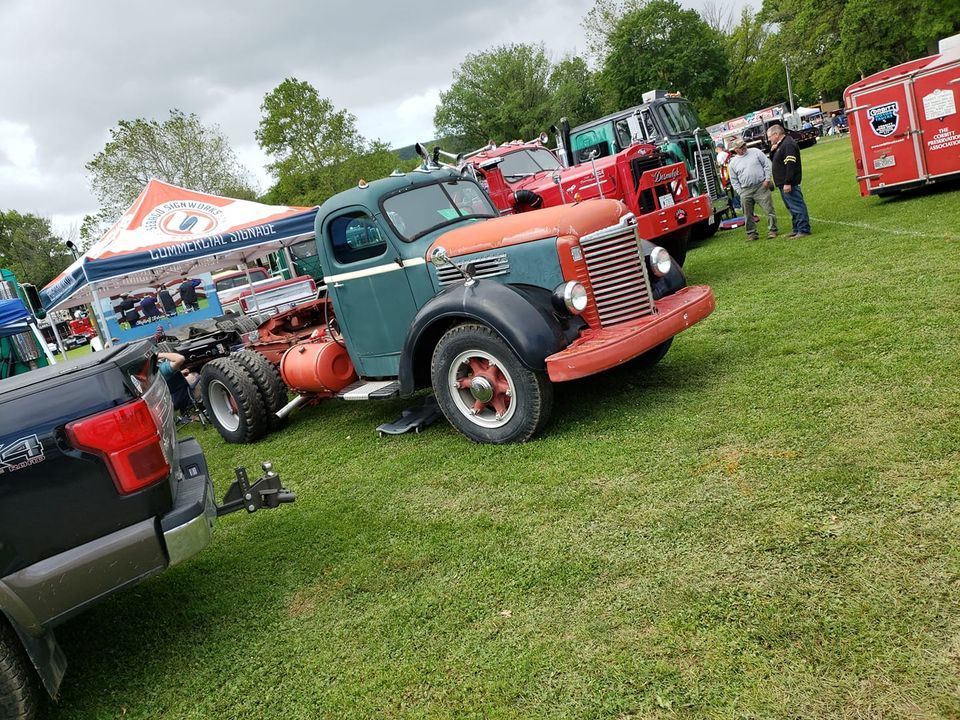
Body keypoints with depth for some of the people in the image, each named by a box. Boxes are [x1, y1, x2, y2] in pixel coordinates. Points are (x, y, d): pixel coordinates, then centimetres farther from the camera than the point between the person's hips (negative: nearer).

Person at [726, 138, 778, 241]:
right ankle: (751, 233, 17)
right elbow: (734, 181, 11)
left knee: (769, 209, -4)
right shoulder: (732, 163, 7)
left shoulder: (755, 152, 4)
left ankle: (772, 230, 4)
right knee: (748, 214, 5)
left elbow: (767, 165, 4)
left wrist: (767, 179, -5)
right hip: (746, 191, 2)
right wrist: (740, 192, 1)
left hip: (761, 186, -2)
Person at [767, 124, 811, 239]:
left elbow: (790, 164, -23)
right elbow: (773, 160, 25)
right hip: (783, 183, 11)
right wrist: (772, 151, 4)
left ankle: (804, 230, -7)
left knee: (797, 206, -8)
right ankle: (797, 229, 22)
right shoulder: (780, 145, 16)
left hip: (789, 183, -11)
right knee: (792, 207, 15)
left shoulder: (788, 144, -16)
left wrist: (787, 182, -26)